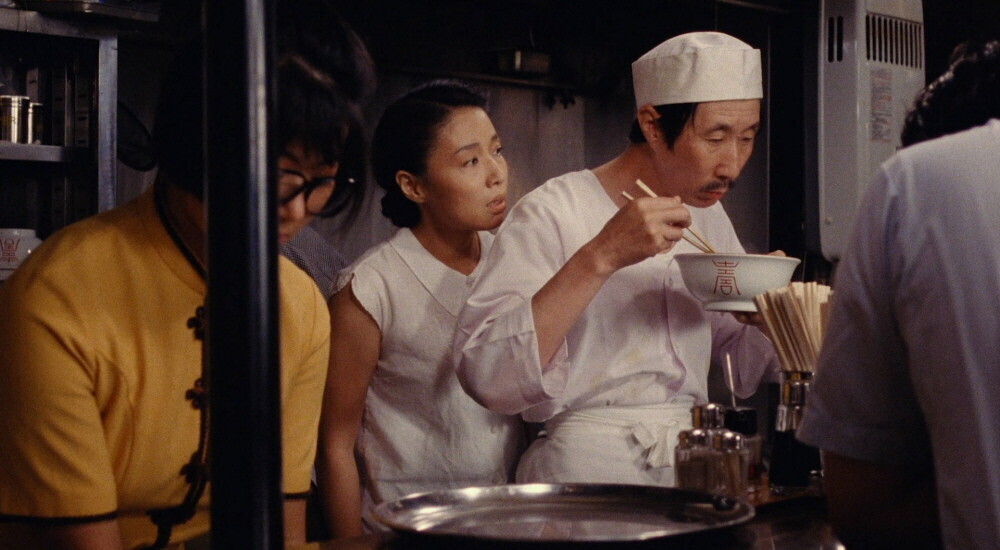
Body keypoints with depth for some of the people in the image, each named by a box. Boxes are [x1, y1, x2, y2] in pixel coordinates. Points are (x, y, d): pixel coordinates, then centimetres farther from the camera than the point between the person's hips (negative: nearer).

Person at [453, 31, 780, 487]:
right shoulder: (552, 214, -10)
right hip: (585, 472, -7)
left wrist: (764, 311, -4)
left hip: (689, 467, 7)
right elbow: (486, 376, -23)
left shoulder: (708, 219, 12)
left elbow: (741, 375, 18)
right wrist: (600, 257, -29)